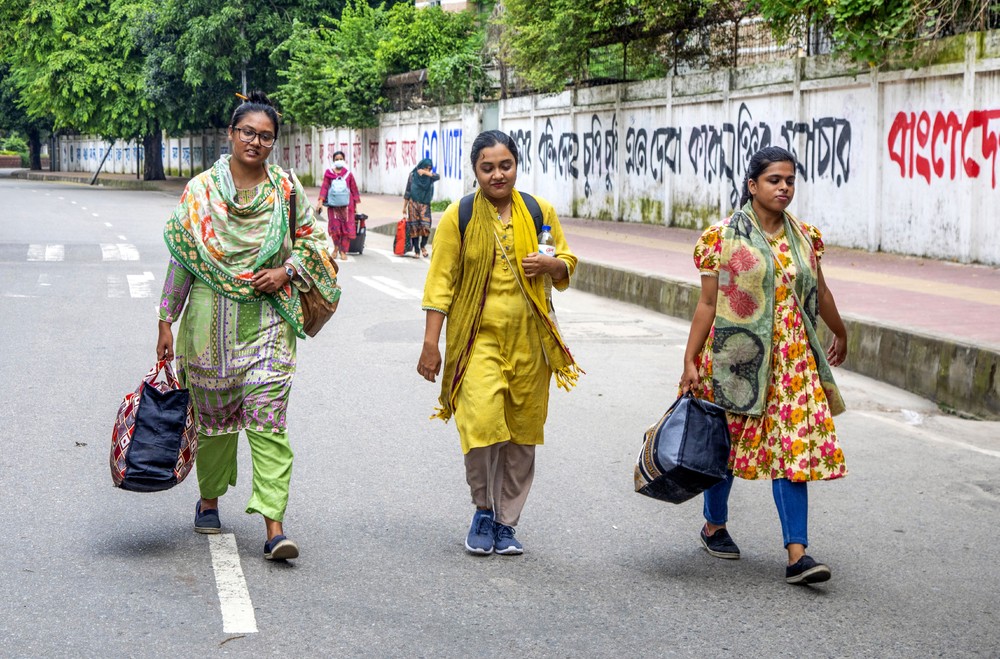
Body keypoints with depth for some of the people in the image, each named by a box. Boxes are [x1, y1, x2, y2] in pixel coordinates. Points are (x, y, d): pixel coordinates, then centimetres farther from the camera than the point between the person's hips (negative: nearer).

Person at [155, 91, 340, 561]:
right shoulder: (200, 190, 2)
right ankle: (209, 498, 35)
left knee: (267, 415, -10)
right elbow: (181, 258, 4)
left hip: (268, 318, -1)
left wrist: (286, 272, -6)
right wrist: (167, 321, 2)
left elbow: (313, 240, 14)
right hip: (211, 317, 1)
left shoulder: (286, 190, 4)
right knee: (214, 412, 11)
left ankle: (273, 526, -13)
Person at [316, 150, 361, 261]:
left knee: (346, 227, -1)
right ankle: (336, 247, 21)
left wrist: (355, 203, 10)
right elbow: (324, 187, 0)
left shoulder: (348, 174, 5)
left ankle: (343, 251, 8)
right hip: (333, 205, -1)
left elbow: (354, 189, 10)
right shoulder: (329, 173, 4)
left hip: (346, 205, 1)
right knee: (334, 226, -5)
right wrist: (320, 201, -9)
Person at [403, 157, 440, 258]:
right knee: (414, 227, -2)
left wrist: (425, 173, -19)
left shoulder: (429, 177, 4)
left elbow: (438, 176, -18)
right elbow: (407, 192, 5)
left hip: (425, 204, 0)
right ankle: (416, 251, 6)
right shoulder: (413, 175, 1)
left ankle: (423, 246, 11)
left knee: (426, 226, -14)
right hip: (413, 204, 0)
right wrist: (404, 207, 4)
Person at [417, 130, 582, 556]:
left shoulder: (540, 212, 7)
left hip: (528, 339, 3)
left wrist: (550, 264, -7)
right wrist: (431, 343, -6)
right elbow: (441, 282, -1)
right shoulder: (458, 217, 0)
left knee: (522, 433, 7)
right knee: (481, 422, -18)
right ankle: (484, 510, 6)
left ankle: (506, 523, 22)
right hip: (478, 337, -3)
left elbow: (567, 264, 18)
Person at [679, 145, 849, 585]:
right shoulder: (724, 237, -6)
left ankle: (797, 553, -8)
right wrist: (690, 361, -9)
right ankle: (714, 525, 35)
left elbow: (819, 291, 22)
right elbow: (707, 303, -6)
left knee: (794, 447, -5)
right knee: (726, 442, 11)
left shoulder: (803, 237, 7)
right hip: (736, 355, -3)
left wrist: (840, 333, 34)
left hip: (792, 358, 3)